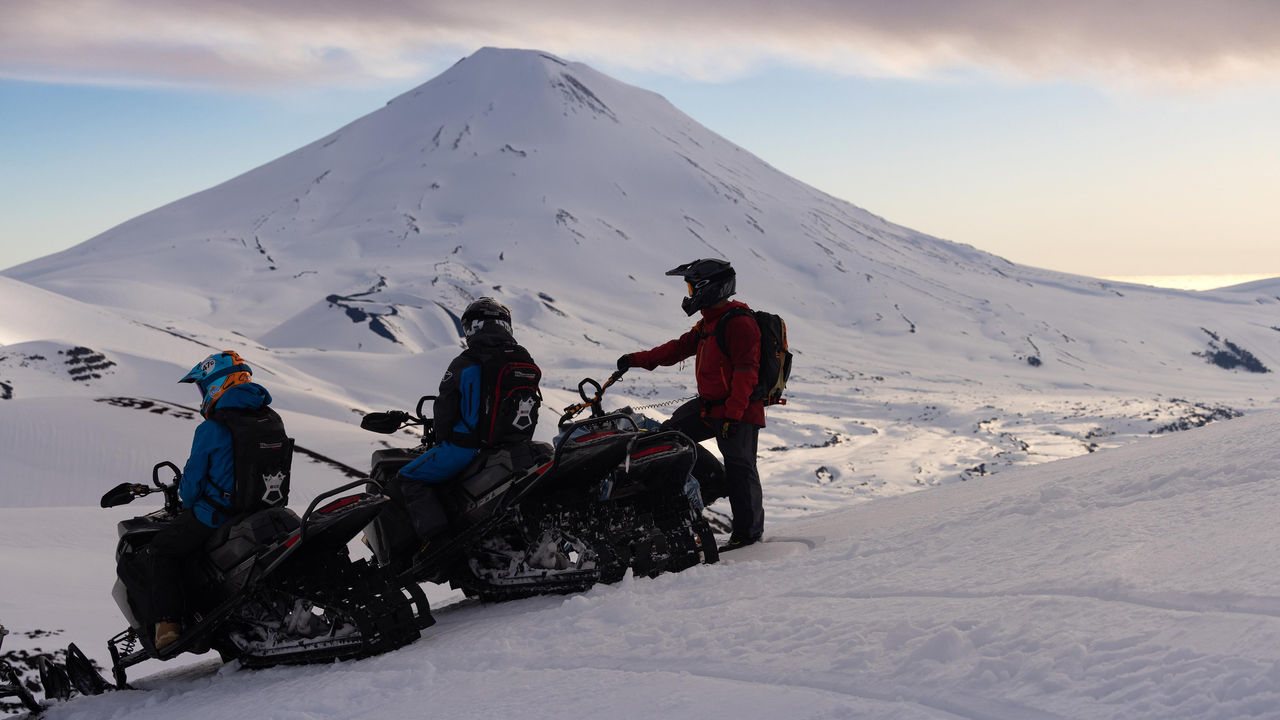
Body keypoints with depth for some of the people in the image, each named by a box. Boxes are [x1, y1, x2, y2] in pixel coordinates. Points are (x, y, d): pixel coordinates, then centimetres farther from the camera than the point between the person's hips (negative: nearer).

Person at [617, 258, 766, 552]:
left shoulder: (739, 323, -16)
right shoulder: (708, 323, 15)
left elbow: (746, 370, -22)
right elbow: (680, 347, 21)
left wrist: (734, 412, -26)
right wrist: (639, 360, 16)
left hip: (739, 410, -10)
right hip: (709, 405, 10)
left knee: (740, 468, -4)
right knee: (669, 434, 11)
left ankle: (749, 529, 5)